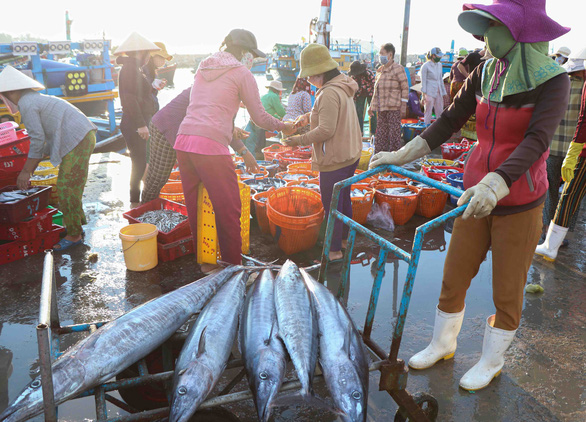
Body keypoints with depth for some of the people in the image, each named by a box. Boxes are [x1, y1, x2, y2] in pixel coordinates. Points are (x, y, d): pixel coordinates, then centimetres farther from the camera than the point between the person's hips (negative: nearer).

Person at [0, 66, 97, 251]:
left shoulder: (26, 105, -8)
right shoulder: (35, 99, 23)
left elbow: (37, 140, -12)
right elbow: (44, 140, 24)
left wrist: (26, 171, -4)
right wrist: (30, 169, 25)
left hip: (76, 141, -10)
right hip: (83, 137, 10)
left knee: (66, 188, -4)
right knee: (70, 186, 17)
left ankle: (74, 235, 5)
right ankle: (77, 226, 28)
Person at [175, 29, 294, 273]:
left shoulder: (203, 68, 23)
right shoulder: (241, 73, 3)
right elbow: (260, 118, 6)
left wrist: (240, 147, 31)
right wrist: (284, 127, 24)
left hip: (183, 142, 8)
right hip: (210, 146, -7)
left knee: (195, 209, 14)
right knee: (228, 212, 3)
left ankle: (205, 262, 27)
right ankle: (233, 268, 13)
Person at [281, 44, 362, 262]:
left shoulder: (329, 93, -22)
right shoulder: (343, 87, 10)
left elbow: (326, 130, -26)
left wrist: (299, 140, -19)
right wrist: (308, 116, 12)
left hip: (335, 160, -10)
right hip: (350, 155, 10)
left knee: (332, 206, 1)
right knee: (344, 199, 23)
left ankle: (334, 250, 11)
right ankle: (344, 238, 39)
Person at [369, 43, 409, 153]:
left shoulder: (398, 69, -6)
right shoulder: (380, 71, 16)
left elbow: (405, 88, -8)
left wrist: (403, 107, -13)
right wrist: (372, 106, 19)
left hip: (393, 108, -8)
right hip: (381, 108, 8)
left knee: (394, 134, -4)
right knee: (380, 134, 11)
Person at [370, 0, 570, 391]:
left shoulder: (552, 80, -13)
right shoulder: (485, 73, 2)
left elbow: (537, 139, -26)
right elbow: (450, 120, 2)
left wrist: (496, 184, -42)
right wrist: (403, 155, -6)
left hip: (519, 205, -4)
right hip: (476, 197, 5)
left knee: (507, 293, 10)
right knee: (453, 279, 13)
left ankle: (492, 361, 34)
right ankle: (442, 345, 36)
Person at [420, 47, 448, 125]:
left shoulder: (439, 65, 15)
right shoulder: (426, 66, -5)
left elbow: (441, 80, 20)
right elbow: (423, 81, -6)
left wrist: (444, 92, 17)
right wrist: (424, 95, -12)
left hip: (439, 92, 6)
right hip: (429, 93, -6)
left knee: (440, 112, 5)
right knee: (428, 112, -5)